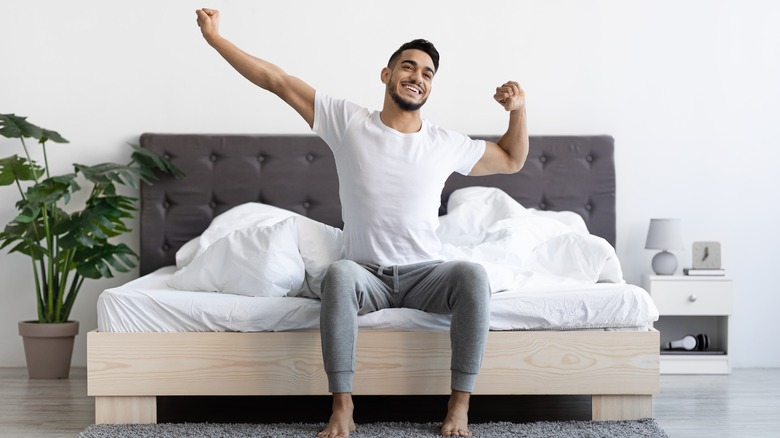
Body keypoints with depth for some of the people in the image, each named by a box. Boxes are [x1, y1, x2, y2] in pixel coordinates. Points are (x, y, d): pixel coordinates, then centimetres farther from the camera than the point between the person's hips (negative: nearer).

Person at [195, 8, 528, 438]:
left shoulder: (447, 144, 4)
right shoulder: (348, 122, 0)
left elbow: (511, 161, 18)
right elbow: (276, 81, 1)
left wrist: (518, 110, 1)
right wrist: (215, 38, 0)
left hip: (424, 274, 2)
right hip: (367, 275, -1)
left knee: (473, 275, -30)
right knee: (338, 274, -36)